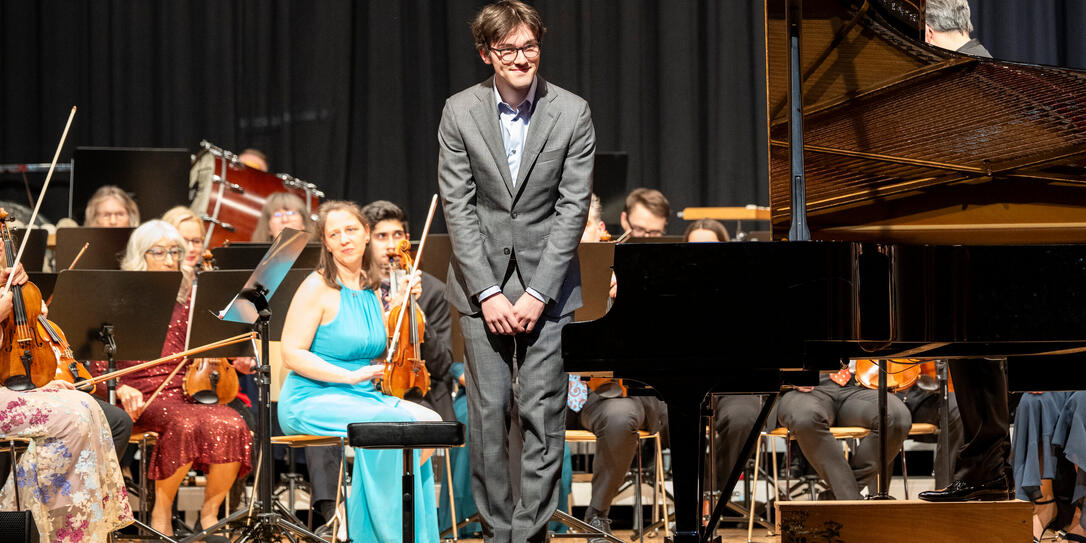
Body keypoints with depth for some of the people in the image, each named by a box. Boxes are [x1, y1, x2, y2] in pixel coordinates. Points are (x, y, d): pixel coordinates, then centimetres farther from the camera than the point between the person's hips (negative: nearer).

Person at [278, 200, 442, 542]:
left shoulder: (370, 289, 13)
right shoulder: (318, 287, -8)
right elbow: (292, 355, -14)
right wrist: (350, 376, -20)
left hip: (362, 398, 7)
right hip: (312, 401, -7)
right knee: (395, 425, -29)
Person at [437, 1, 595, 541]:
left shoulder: (572, 113, -3)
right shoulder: (459, 112, -2)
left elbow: (573, 207, -5)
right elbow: (457, 207, -3)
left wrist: (538, 293, -11)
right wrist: (488, 292, -10)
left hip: (546, 284, -1)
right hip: (482, 282, 1)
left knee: (542, 415, -3)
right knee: (488, 412, 1)